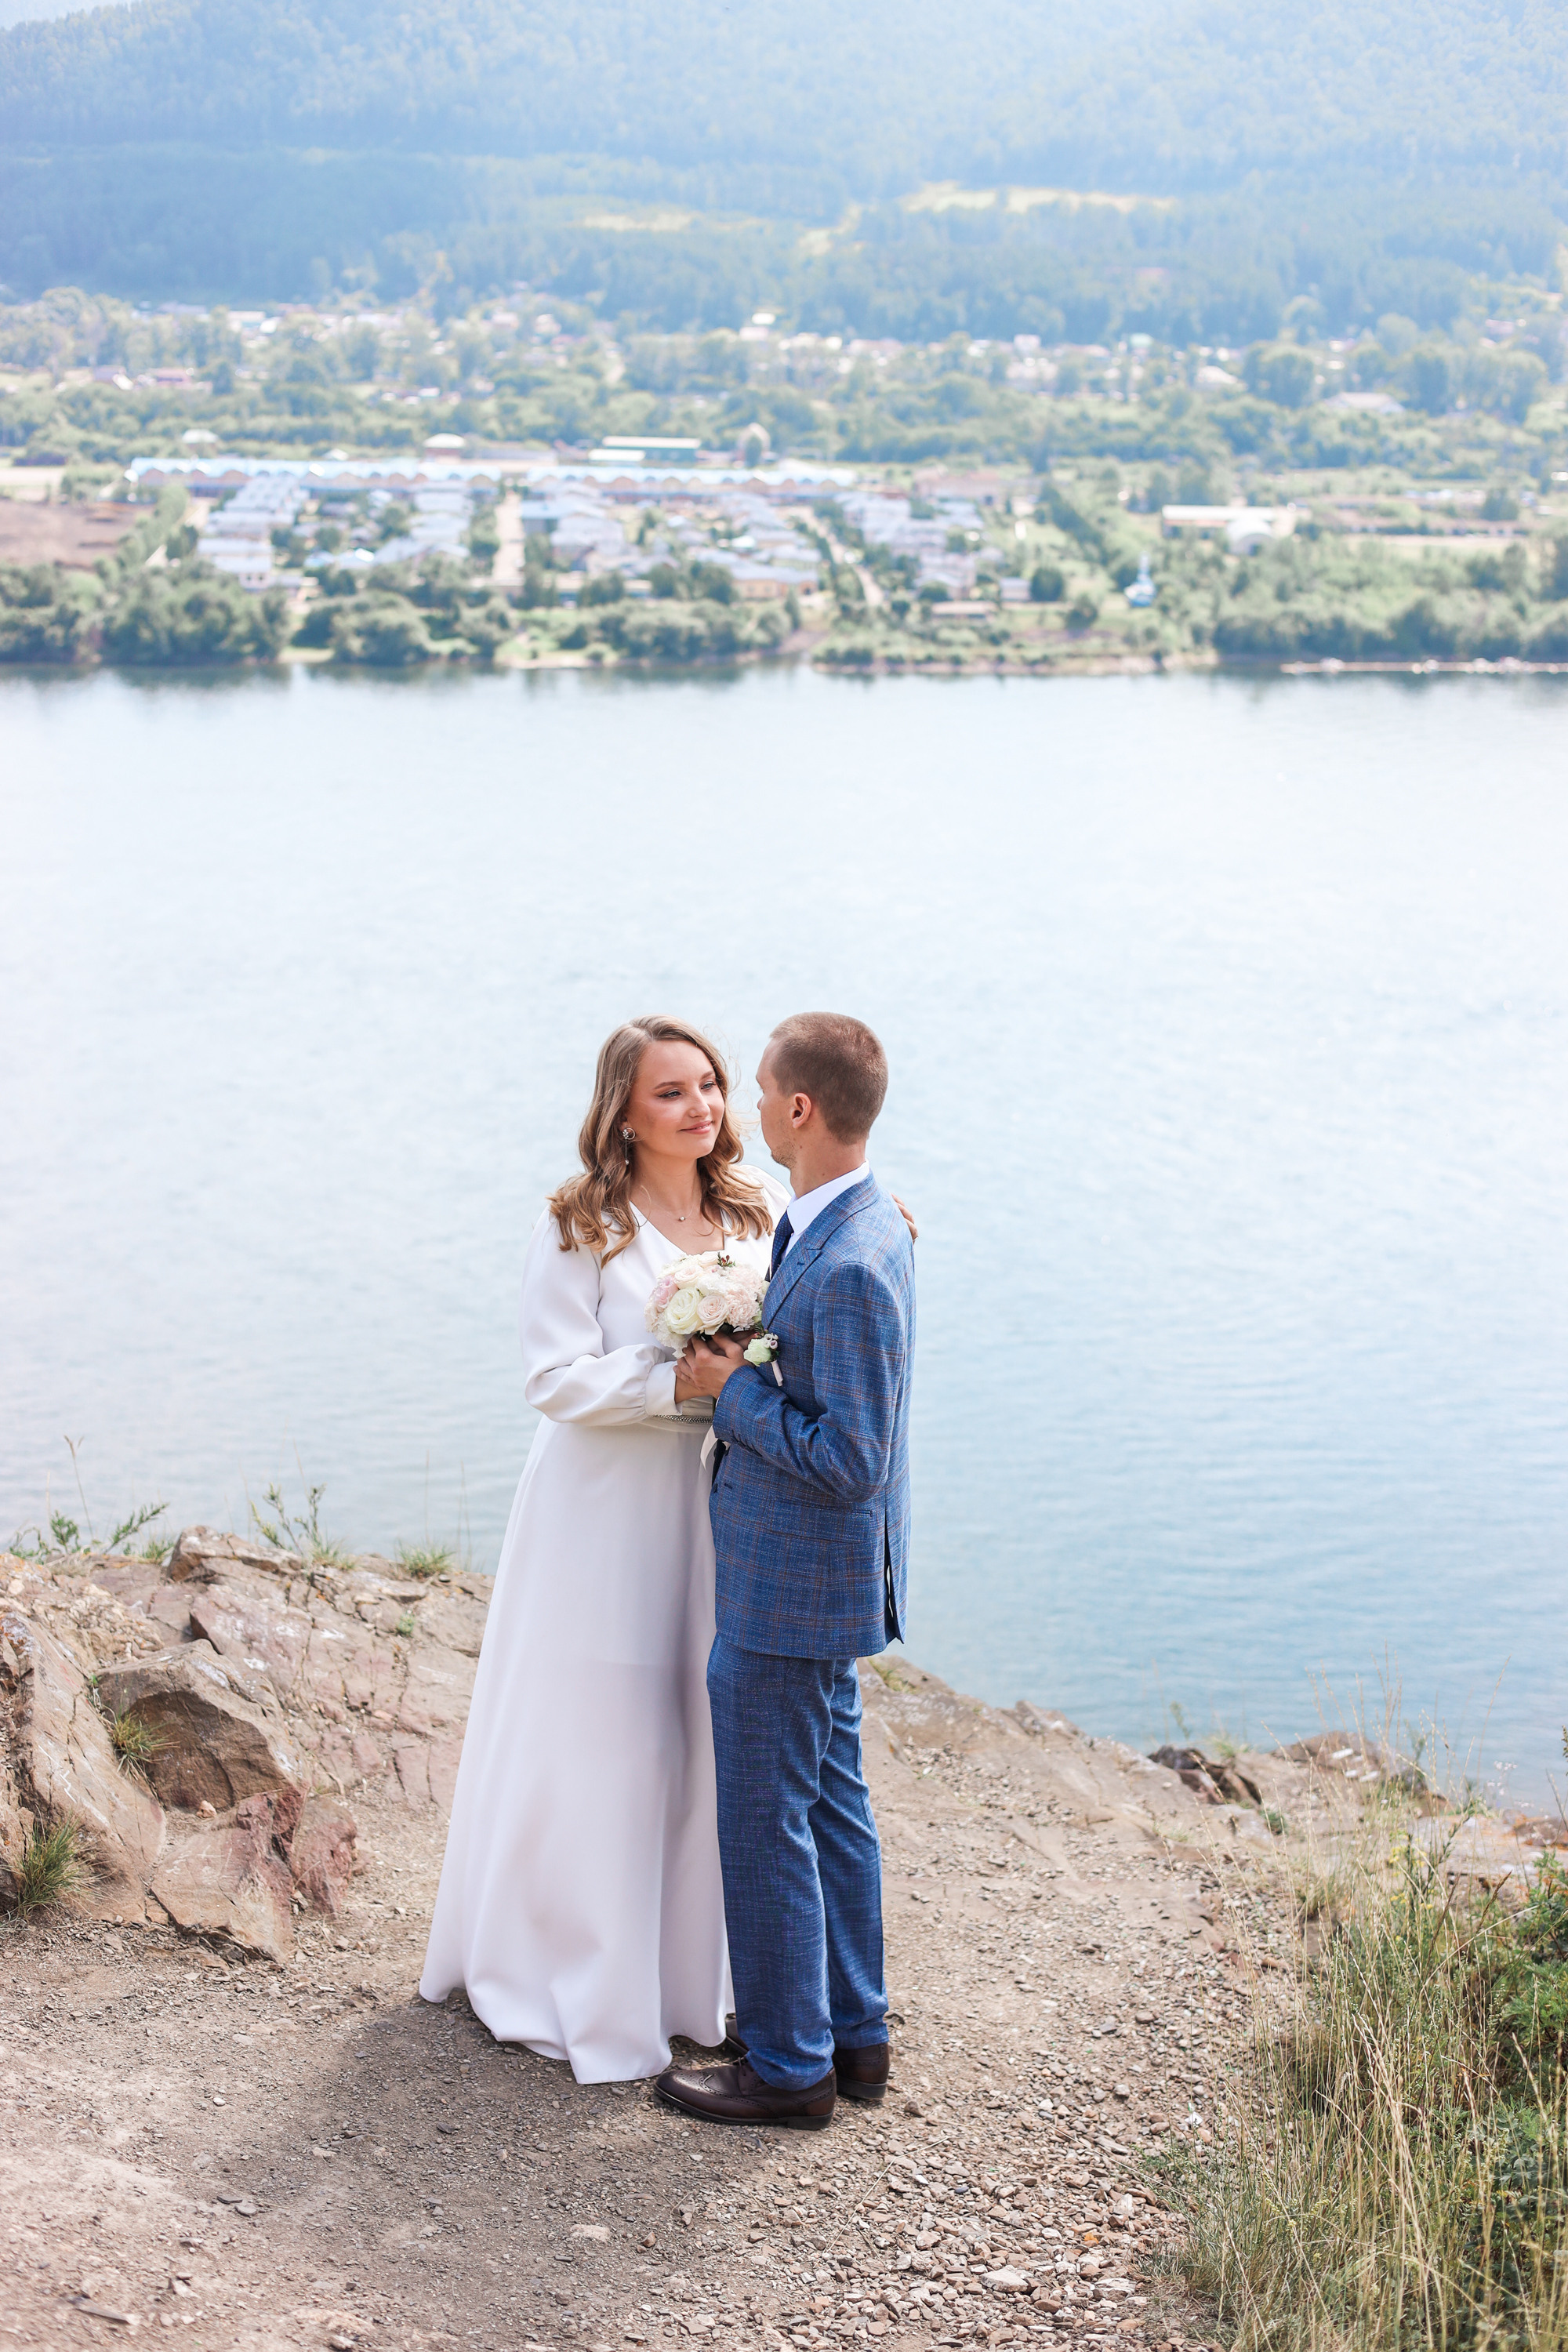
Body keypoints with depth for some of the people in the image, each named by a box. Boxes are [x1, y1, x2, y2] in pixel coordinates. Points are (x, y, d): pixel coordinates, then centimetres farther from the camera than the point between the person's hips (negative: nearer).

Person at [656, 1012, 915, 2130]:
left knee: (767, 1820, 4)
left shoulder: (849, 1268, -29)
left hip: (789, 1592, -10)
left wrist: (737, 1391, -19)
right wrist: (743, 1351, 4)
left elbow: (848, 1460, -28)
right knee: (832, 1799, 19)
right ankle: (854, 2031, 33)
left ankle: (789, 2064, 18)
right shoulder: (865, 1221, 3)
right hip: (826, 1580, 10)